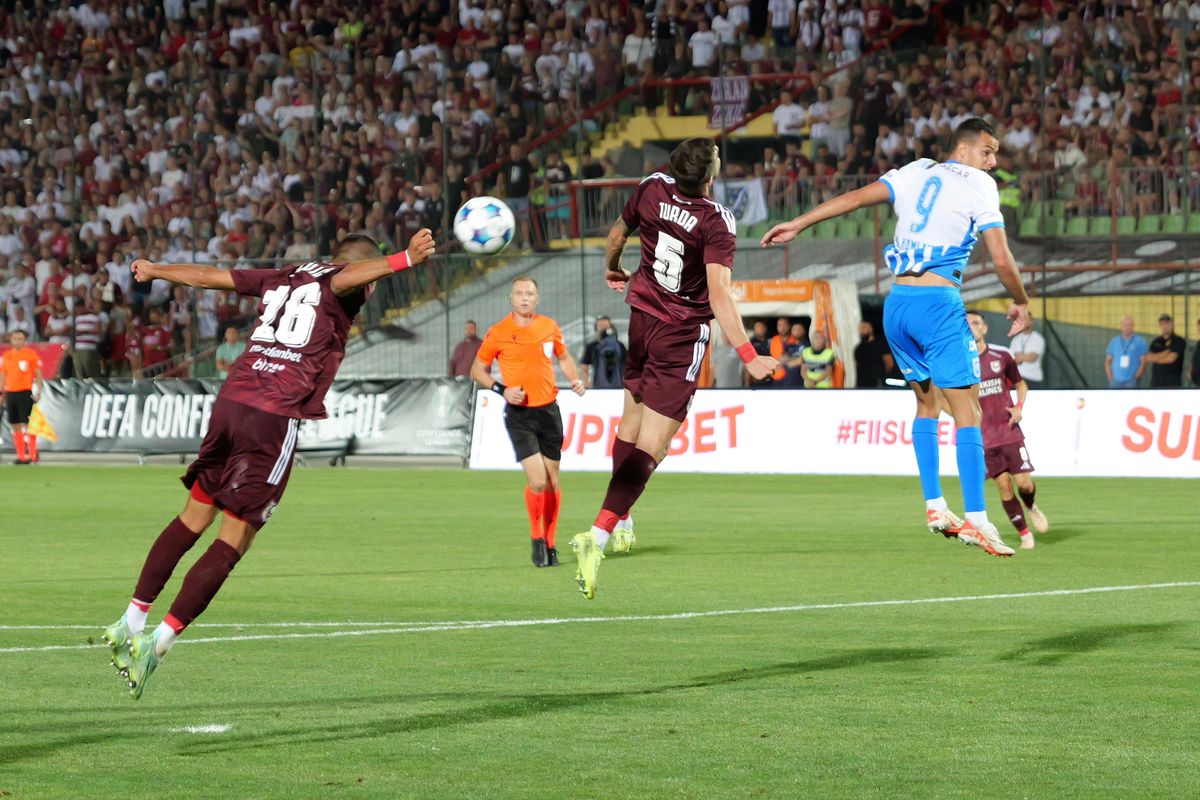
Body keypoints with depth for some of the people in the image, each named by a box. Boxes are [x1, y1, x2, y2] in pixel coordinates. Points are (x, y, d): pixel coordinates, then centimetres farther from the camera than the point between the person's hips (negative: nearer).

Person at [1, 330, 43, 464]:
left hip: (26, 392, -5)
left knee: (28, 423, -8)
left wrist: (38, 391, -11)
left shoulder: (31, 354, -2)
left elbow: (38, 374, -2)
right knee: (15, 426, 5)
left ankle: (32, 455, -5)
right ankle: (21, 456, 10)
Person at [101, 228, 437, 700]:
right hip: (277, 416, -7)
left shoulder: (283, 279, 21)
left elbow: (207, 276, 30)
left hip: (232, 399, 7)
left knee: (195, 516, 20)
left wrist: (153, 270, 46)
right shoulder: (338, 287, 2)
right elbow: (347, 277, -24)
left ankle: (132, 621, 24)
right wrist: (406, 260, -40)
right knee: (233, 542, -3)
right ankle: (157, 644, -9)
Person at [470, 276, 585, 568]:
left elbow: (564, 357, 22)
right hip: (519, 415, -4)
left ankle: (549, 543, 21)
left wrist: (575, 380, 3)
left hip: (549, 410, 4)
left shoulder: (549, 327, 5)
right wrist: (501, 389, -12)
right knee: (537, 480, -15)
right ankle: (536, 538, 8)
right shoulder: (498, 333, -5)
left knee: (552, 480, 7)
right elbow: (477, 370, 4)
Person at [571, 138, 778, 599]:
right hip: (682, 336, -6)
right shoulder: (717, 222, -20)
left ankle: (616, 525, 33)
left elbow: (618, 232, 15)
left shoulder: (652, 190, -4)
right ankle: (597, 536, -20)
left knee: (631, 426, 22)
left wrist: (613, 269, 37)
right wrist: (748, 357, -29)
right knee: (650, 449, -8)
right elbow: (719, 293, -27)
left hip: (642, 317, 6)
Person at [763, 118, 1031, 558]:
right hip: (939, 302, -6)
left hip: (897, 303, 6)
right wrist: (1021, 303, 11)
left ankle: (933, 505, 20)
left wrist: (798, 223, 13)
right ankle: (975, 518, -14)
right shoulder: (979, 186, 0)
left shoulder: (916, 172, 15)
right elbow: (1001, 259, -5)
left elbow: (855, 197, 9)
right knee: (968, 411, -6)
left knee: (926, 403, 22)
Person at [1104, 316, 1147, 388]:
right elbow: (1108, 361, 14)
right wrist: (1110, 378, 2)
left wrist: (1136, 378, -10)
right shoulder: (1114, 341, 10)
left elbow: (1143, 362, -2)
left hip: (1132, 382, -3)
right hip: (1116, 381, 3)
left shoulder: (1140, 342, 1)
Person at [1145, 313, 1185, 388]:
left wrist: (1155, 358, 0)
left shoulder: (1179, 341, -3)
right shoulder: (1156, 342, 12)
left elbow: (1171, 358, -14)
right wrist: (1167, 351, -8)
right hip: (1156, 381, 5)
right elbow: (1148, 358, -3)